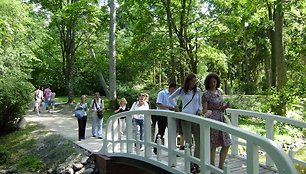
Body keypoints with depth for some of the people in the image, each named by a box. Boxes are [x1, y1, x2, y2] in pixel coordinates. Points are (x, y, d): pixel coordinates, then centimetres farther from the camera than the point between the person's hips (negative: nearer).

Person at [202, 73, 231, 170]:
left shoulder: (219, 92, 10)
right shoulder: (206, 94, -8)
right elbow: (204, 109, -11)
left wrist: (226, 106, -4)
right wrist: (208, 112, -33)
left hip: (221, 119, 6)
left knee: (226, 144, 6)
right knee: (213, 145, 1)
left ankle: (221, 167, 22)